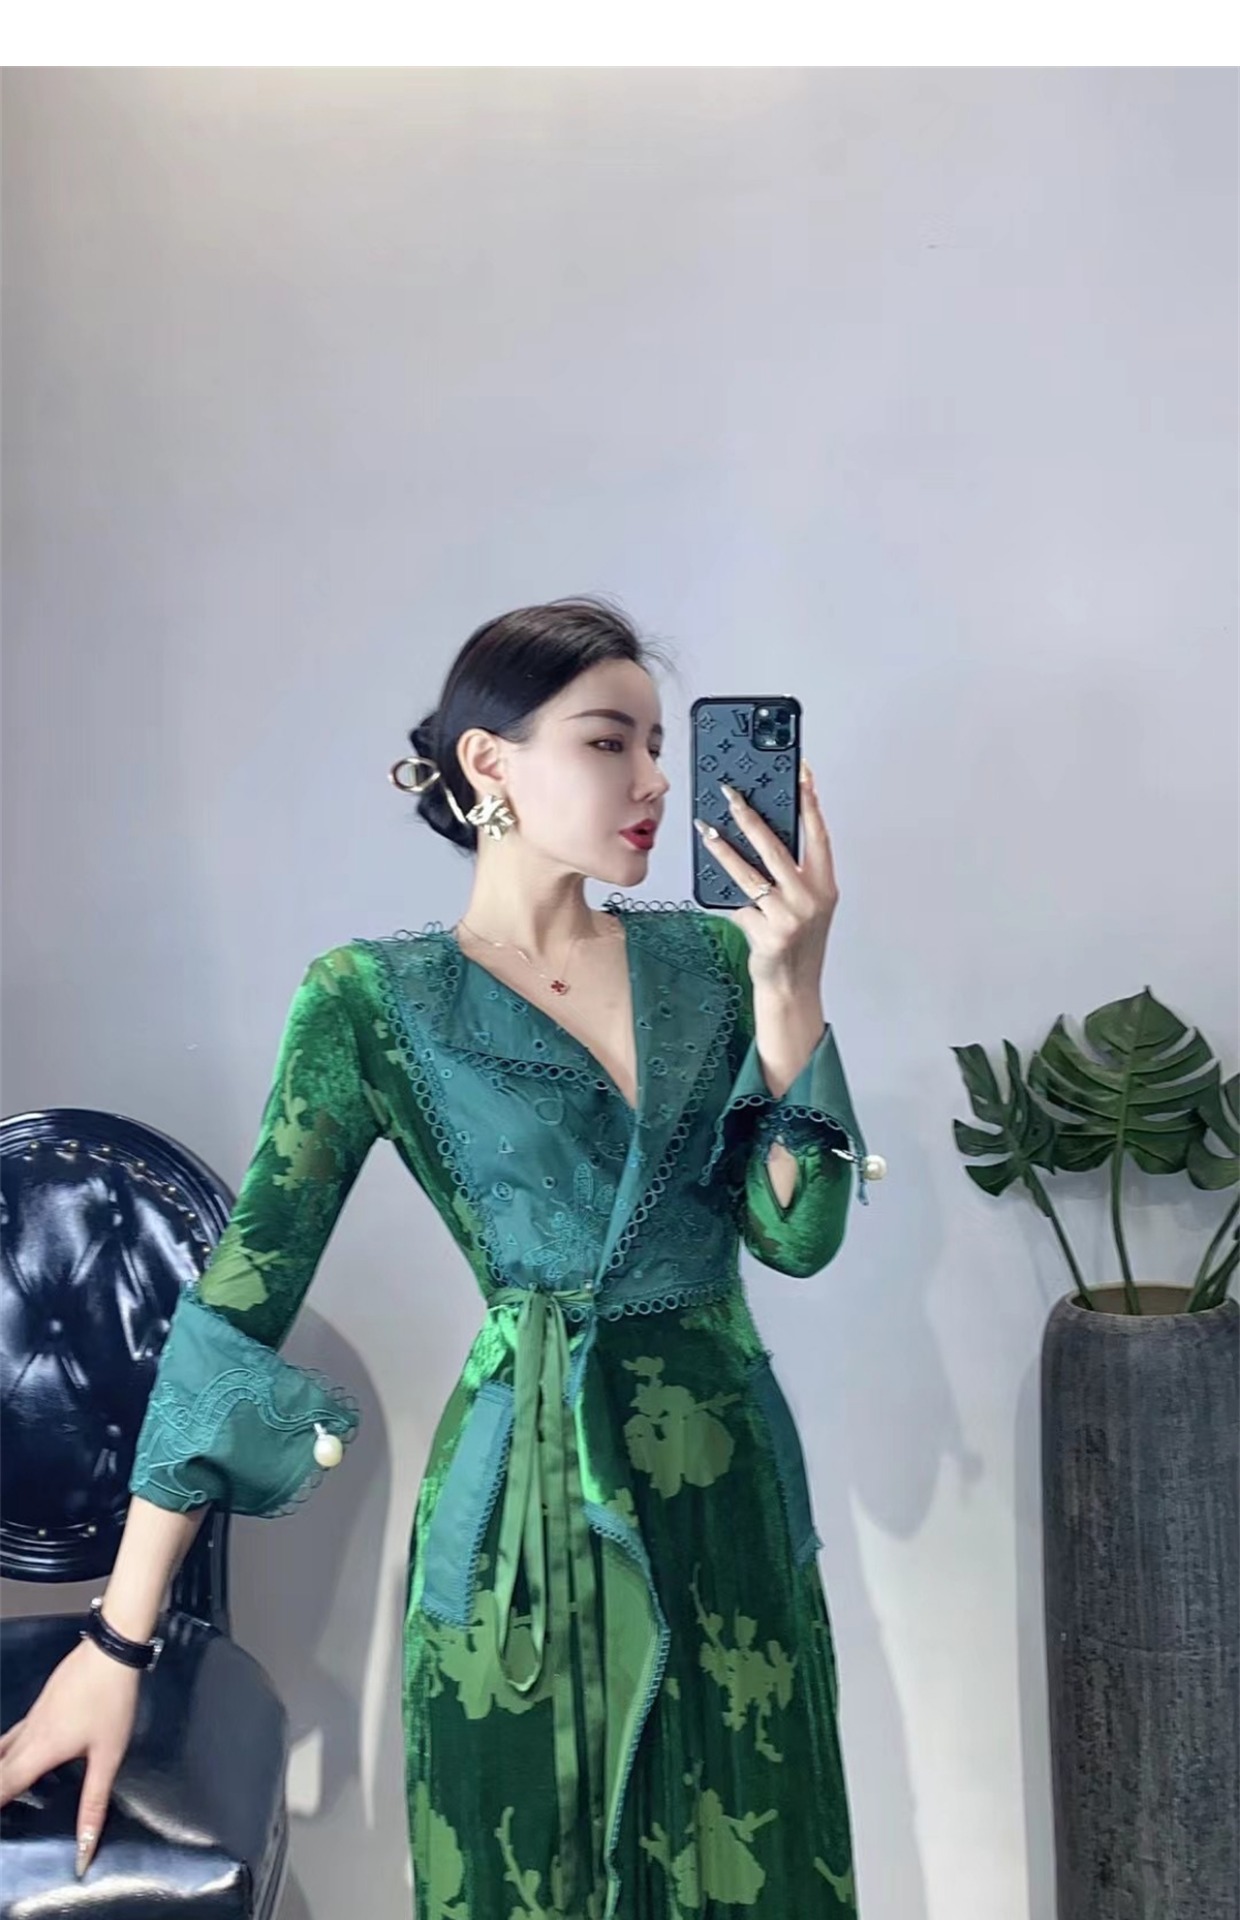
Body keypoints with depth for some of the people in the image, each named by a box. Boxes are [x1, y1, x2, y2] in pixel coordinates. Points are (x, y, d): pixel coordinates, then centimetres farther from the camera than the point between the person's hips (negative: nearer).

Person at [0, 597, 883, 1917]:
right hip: (526, 1509, -3)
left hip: (732, 1494, 4)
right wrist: (118, 1642, -11)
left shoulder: (708, 959, 2)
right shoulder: (374, 1001, -8)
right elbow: (238, 1306, -10)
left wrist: (787, 988, -17)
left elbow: (799, 1236, -4)